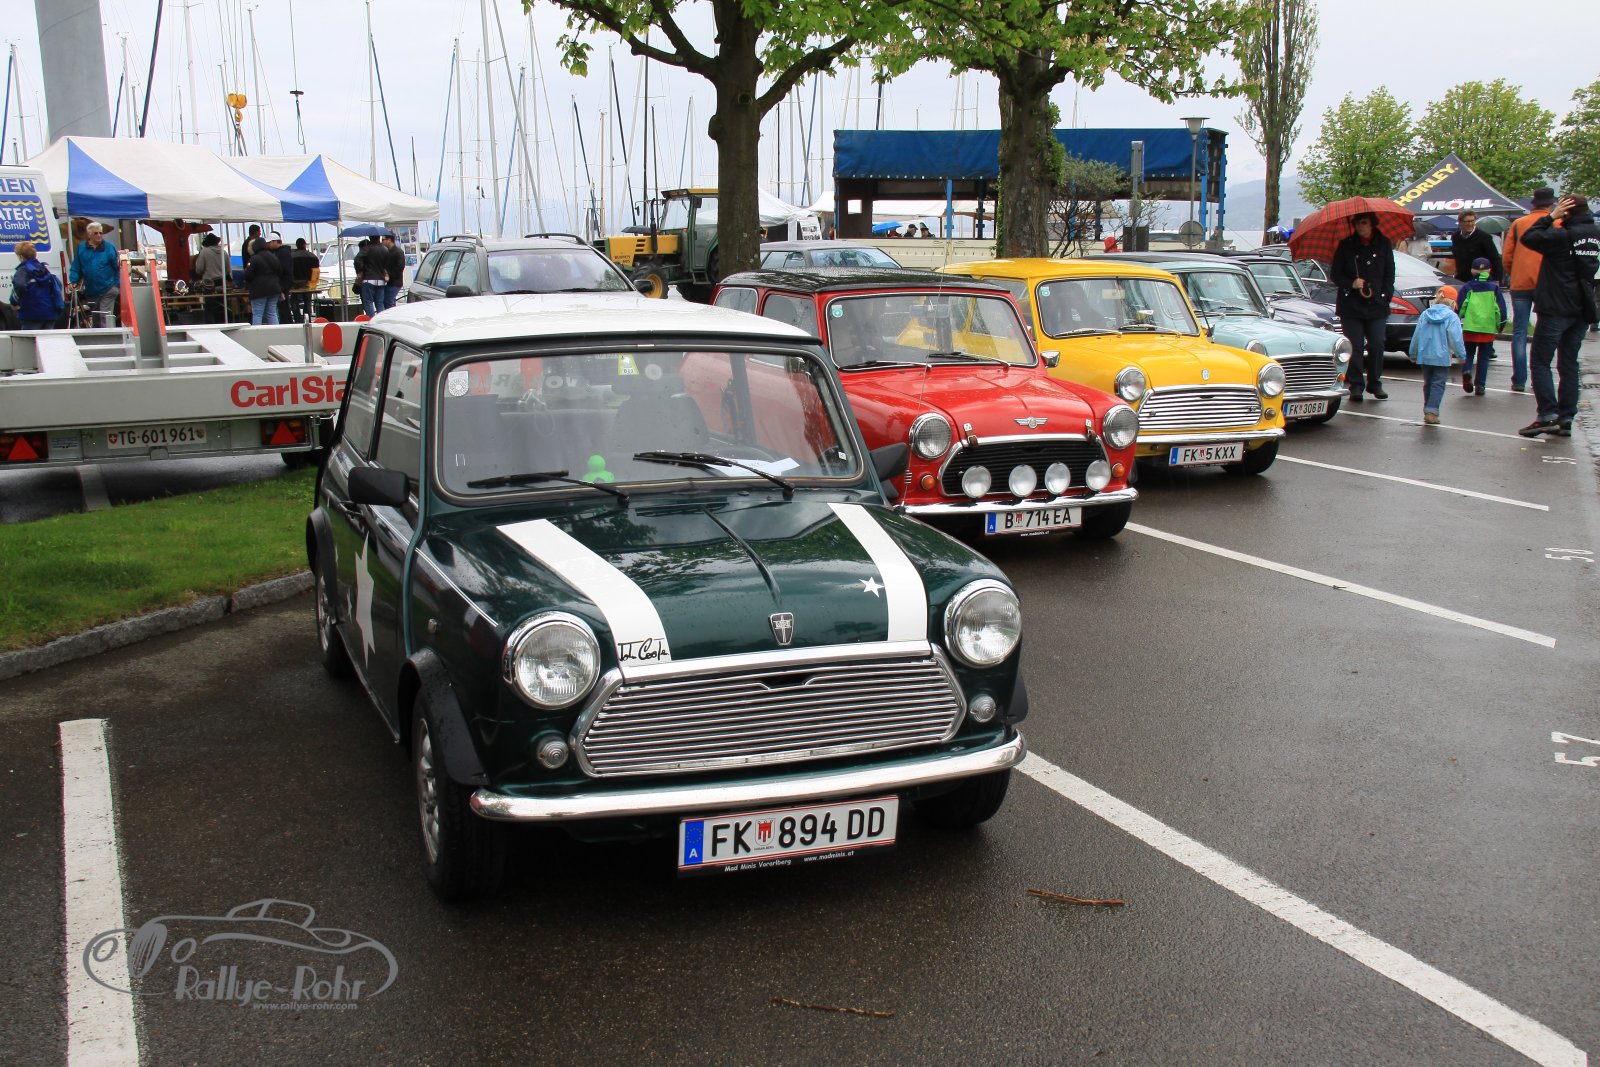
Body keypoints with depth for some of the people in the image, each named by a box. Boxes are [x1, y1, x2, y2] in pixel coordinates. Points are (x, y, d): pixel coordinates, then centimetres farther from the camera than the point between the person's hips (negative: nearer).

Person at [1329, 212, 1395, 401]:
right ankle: (1356, 385, 3)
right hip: (1351, 305, -1)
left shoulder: (1383, 244, 8)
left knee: (1376, 346, -1)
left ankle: (1375, 383, 12)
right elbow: (1335, 275, 5)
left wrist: (1385, 296, 0)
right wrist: (1351, 283, -12)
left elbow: (1390, 273, 11)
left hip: (1377, 306, 1)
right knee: (1355, 347, -2)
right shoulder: (1345, 246, 5)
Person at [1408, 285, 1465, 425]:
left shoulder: (1425, 314, 5)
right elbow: (1456, 339, -11)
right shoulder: (1452, 317, -9)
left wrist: (1413, 353, 17)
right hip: (1442, 357, -5)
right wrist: (1461, 355, -2)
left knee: (1428, 383, 16)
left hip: (1424, 356, 5)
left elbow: (1416, 336, 8)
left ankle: (1428, 410, 21)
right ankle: (1431, 411, -14)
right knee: (1438, 385, -2)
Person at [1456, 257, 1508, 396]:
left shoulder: (1467, 287, 3)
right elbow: (1500, 307, 5)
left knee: (1468, 353, 11)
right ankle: (1480, 385, 6)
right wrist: (1501, 324, 13)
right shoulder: (1494, 287, 6)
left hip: (1470, 327, -1)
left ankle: (1466, 370, -19)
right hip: (1488, 328, 1)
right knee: (1483, 357, 8)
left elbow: (1460, 306, -1)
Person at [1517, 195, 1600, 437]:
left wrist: (1552, 216, -4)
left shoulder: (1562, 236, -16)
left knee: (1540, 362, -3)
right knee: (1569, 364, 11)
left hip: (1556, 308, -7)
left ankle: (1548, 414, -14)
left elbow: (1528, 238, -10)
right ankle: (1566, 419, 10)